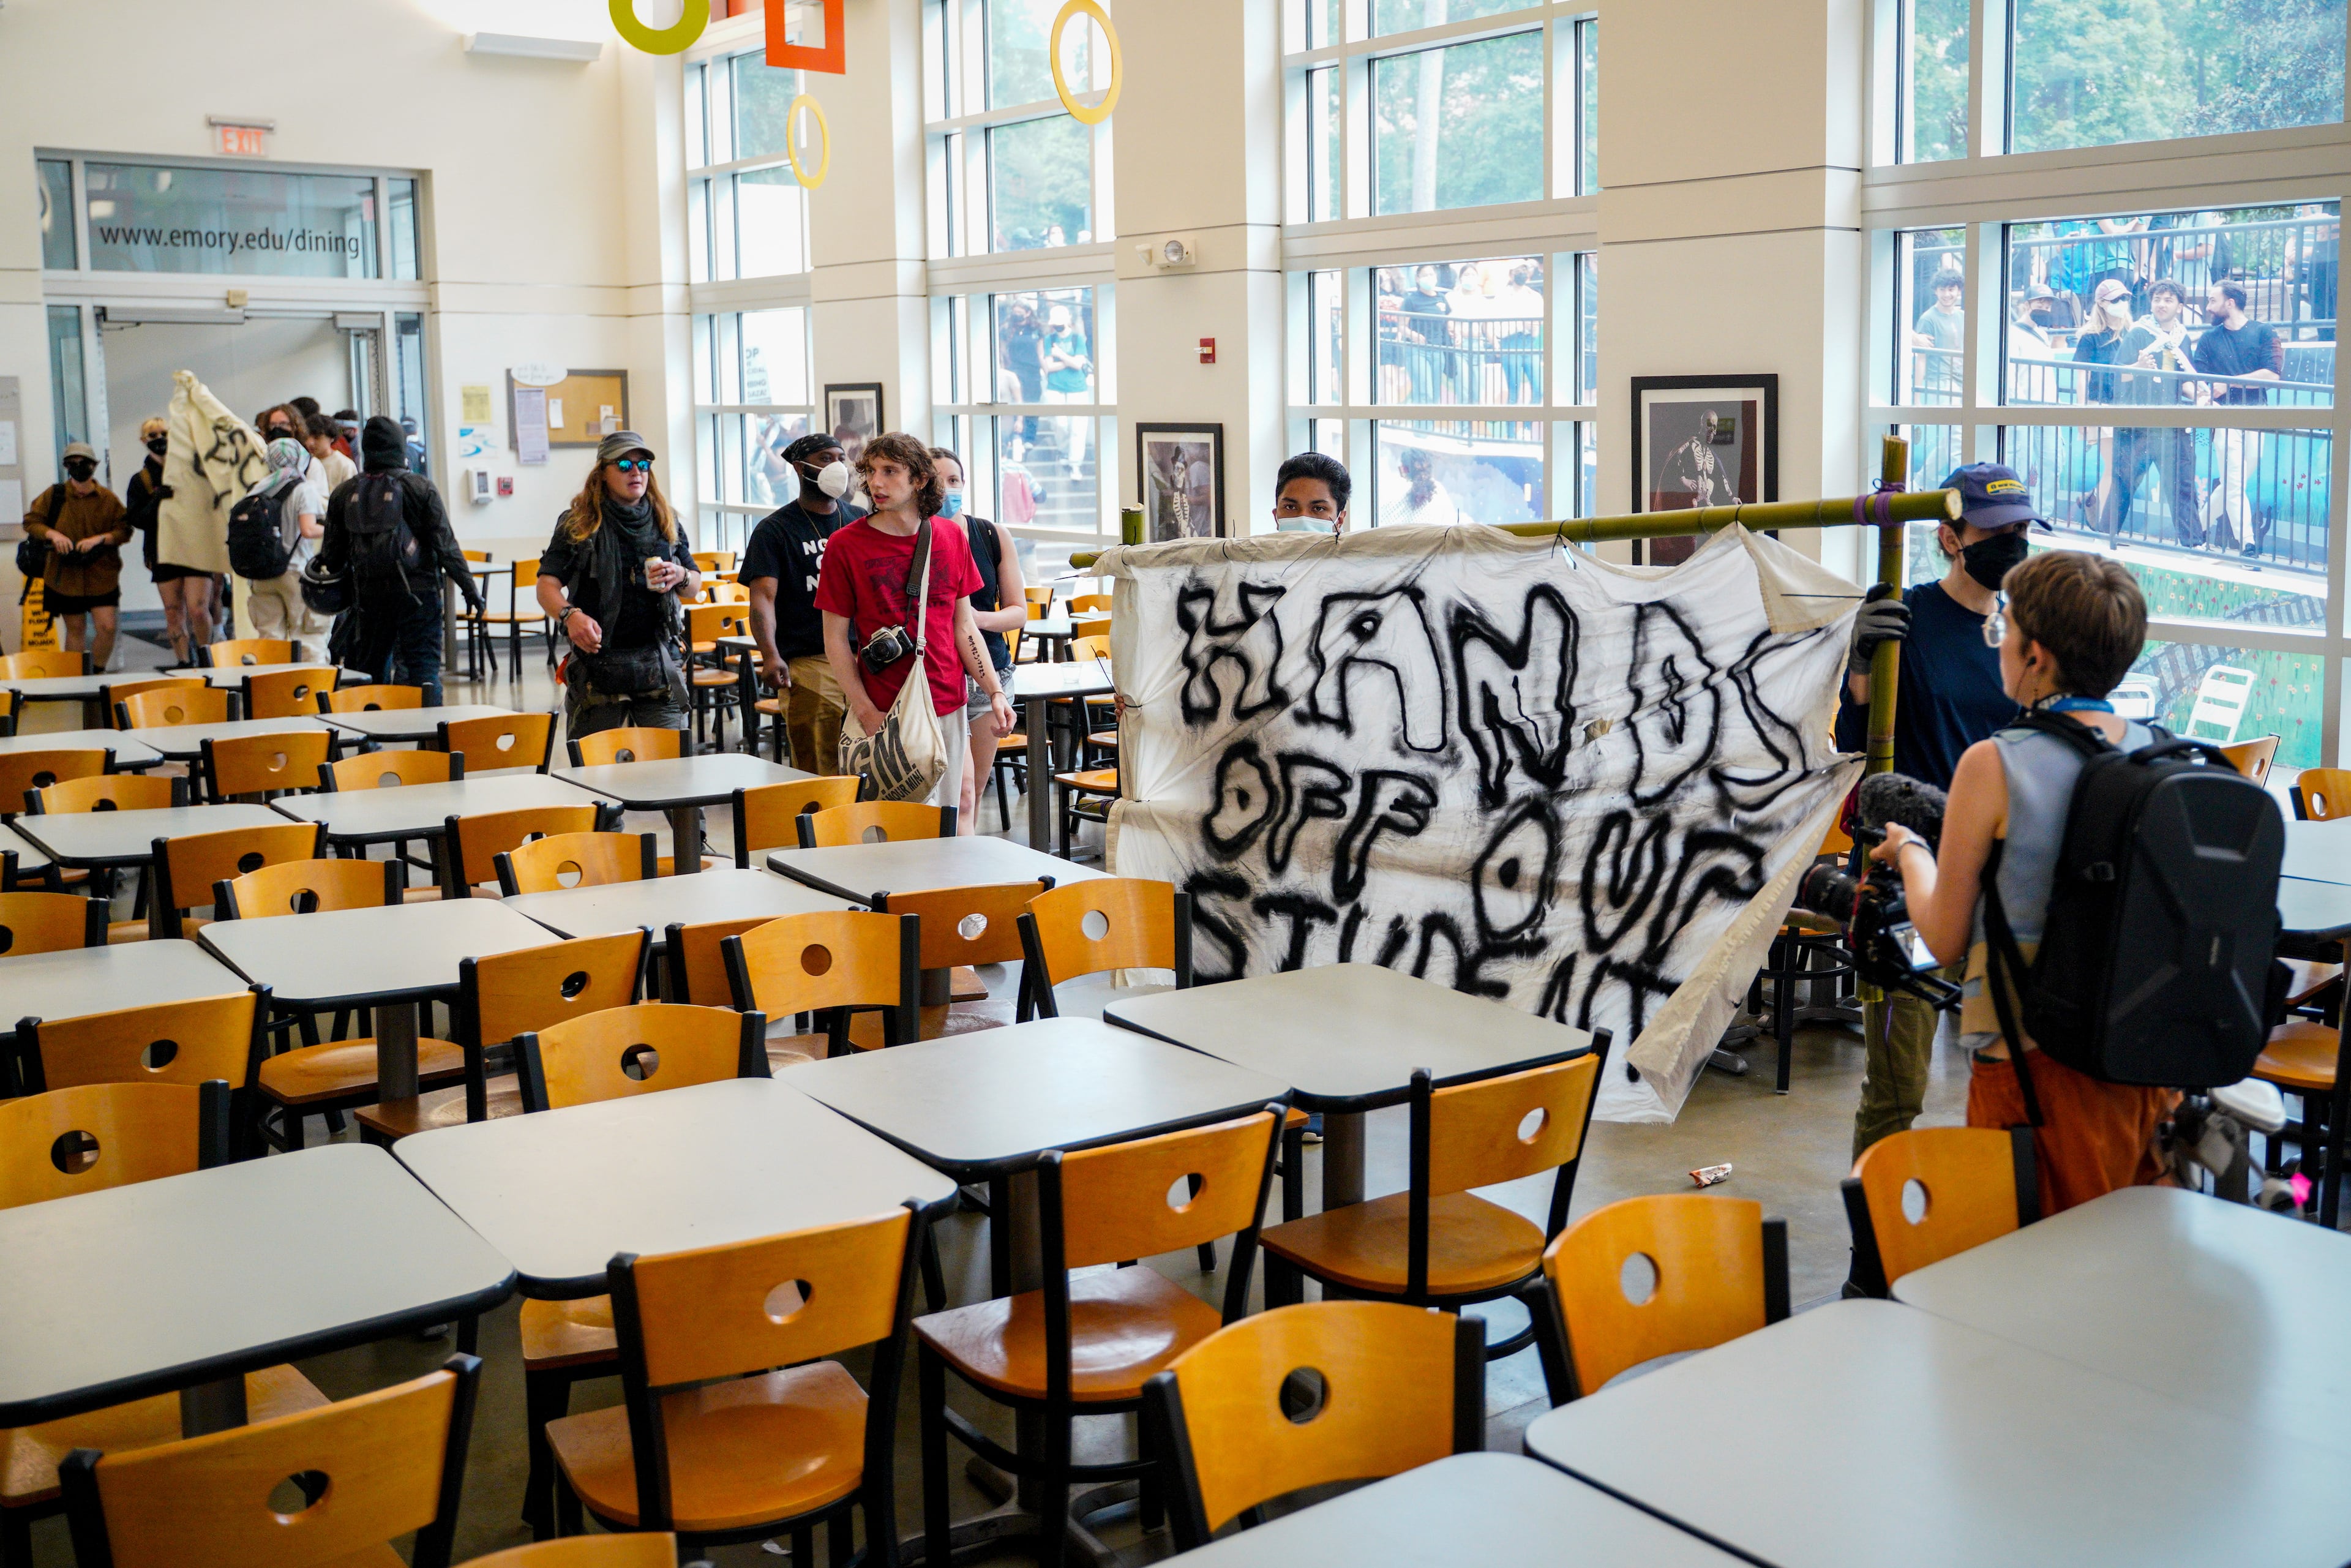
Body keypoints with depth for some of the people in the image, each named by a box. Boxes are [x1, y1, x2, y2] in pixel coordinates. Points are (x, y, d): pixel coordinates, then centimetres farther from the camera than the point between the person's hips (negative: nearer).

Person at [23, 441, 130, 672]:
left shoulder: (108, 498, 1)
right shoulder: (54, 495, 2)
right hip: (65, 577, 1)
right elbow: (31, 521, 5)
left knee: (107, 627, -10)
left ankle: (97, 672, 9)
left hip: (102, 577, -1)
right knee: (75, 630, 9)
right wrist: (53, 534, -14)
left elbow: (124, 530, 0)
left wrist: (99, 539, -17)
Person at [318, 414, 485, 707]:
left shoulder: (343, 494, 4)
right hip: (418, 594, -3)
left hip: (368, 596, 3)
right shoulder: (421, 488, -6)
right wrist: (469, 588, -2)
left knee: (370, 672, 13)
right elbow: (446, 545, -7)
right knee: (424, 671, -2)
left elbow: (332, 556, 9)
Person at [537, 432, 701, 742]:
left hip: (659, 661, 2)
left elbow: (695, 588, 17)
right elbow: (547, 584, -4)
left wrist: (680, 577, -6)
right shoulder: (578, 523, 4)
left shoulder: (666, 522, 13)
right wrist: (570, 615, -24)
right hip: (597, 661, -2)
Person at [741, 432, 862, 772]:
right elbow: (762, 596, -8)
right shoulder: (775, 530, 3)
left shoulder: (861, 521, 17)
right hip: (809, 664, -4)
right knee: (818, 773, -7)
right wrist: (770, 655, -25)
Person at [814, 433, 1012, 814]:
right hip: (885, 714, -4)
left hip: (948, 708, 4)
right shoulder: (846, 546, -5)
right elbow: (836, 638, -3)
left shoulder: (951, 538, 6)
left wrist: (995, 692, 3)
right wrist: (866, 712, -10)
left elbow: (964, 626, 12)